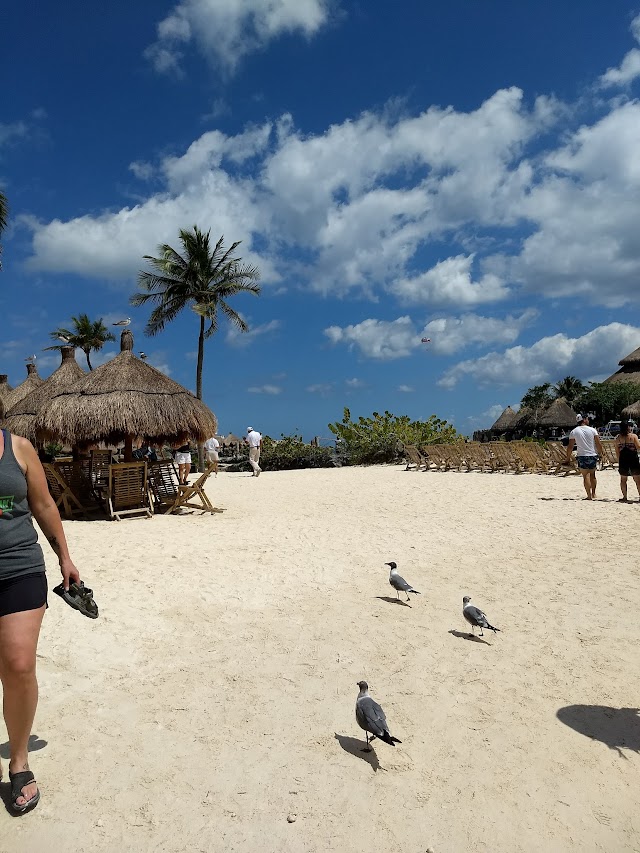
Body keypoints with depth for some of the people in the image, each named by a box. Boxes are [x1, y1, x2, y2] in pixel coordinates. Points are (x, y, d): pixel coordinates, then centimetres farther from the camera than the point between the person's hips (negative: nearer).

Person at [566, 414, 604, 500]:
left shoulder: (573, 432, -2)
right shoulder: (592, 430, -1)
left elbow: (570, 446, -2)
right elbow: (598, 443, -1)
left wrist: (568, 458, 5)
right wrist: (601, 453, 13)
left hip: (582, 456, -2)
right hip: (593, 455, 2)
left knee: (586, 476, 0)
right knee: (592, 475, 17)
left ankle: (589, 495, -4)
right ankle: (593, 494, 24)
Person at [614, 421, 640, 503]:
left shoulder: (618, 437, 2)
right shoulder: (633, 436, -7)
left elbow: (617, 451, 4)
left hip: (623, 460, 2)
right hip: (633, 459, -2)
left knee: (623, 480, 12)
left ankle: (624, 497, 12)